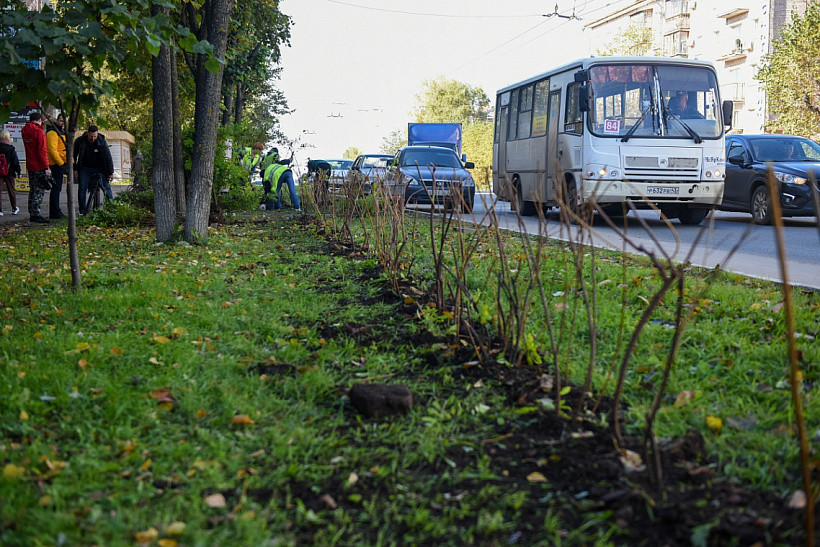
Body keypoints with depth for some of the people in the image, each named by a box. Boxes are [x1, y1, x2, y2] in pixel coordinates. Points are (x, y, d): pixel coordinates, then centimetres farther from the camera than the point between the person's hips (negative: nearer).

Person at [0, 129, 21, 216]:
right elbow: (15, 161, -7)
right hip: (9, 173, -1)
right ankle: (14, 209, 23)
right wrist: (18, 171, 2)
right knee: (11, 190, 12)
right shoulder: (11, 148, -9)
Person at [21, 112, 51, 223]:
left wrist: (40, 125, 24)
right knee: (39, 190, -5)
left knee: (33, 190, 15)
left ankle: (32, 214, 20)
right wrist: (46, 167, -17)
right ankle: (35, 215, -7)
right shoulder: (39, 132, -14)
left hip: (30, 166, 8)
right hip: (39, 167, -8)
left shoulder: (25, 131, 9)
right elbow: (42, 151, -18)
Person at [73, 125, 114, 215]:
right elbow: (74, 155, 4)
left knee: (107, 187, -5)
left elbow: (108, 157, -7)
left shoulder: (102, 142, -13)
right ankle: (83, 210, 1)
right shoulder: (80, 141, -10)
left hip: (99, 168, -1)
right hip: (85, 168, 1)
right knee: (82, 188, -7)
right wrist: (75, 169, 0)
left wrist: (111, 172, -6)